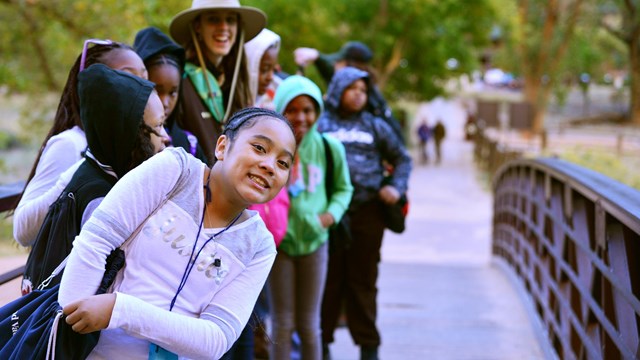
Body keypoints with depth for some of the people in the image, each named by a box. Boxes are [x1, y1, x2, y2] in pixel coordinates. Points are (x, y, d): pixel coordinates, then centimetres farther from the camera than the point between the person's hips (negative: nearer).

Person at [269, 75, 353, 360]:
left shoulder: (329, 148, -6)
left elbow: (343, 188, 9)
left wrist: (332, 214, -9)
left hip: (314, 241, 2)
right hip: (279, 241, -1)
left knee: (309, 324, 10)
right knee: (283, 323, 7)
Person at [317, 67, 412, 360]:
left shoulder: (374, 125, 13)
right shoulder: (321, 123, 6)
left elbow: (401, 158, 19)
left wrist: (396, 186, 1)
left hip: (367, 213, 2)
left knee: (363, 281, 7)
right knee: (329, 280, 5)